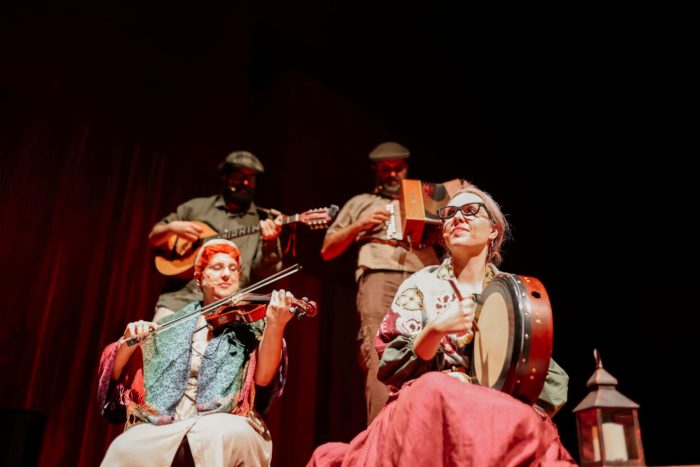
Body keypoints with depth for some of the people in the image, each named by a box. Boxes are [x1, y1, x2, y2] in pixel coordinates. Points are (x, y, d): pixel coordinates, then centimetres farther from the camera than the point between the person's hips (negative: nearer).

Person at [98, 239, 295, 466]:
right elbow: (116, 374, 17)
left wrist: (275, 325, -25)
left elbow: (263, 378, -9)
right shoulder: (172, 326, 17)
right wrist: (129, 342, -5)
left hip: (222, 422, -1)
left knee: (227, 436, -36)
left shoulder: (252, 323, 10)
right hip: (161, 424, 1)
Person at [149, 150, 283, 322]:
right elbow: (153, 238, 17)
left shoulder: (264, 222, 6)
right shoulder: (197, 206, 12)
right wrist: (172, 228, -4)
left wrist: (269, 244, -21)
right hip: (179, 297, 1)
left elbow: (266, 273, -3)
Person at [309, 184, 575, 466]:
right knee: (435, 389, -37)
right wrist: (436, 330, -20)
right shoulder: (421, 284, 6)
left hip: (501, 410, 1)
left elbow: (551, 378, 10)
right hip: (426, 406, -1)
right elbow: (392, 367, -2)